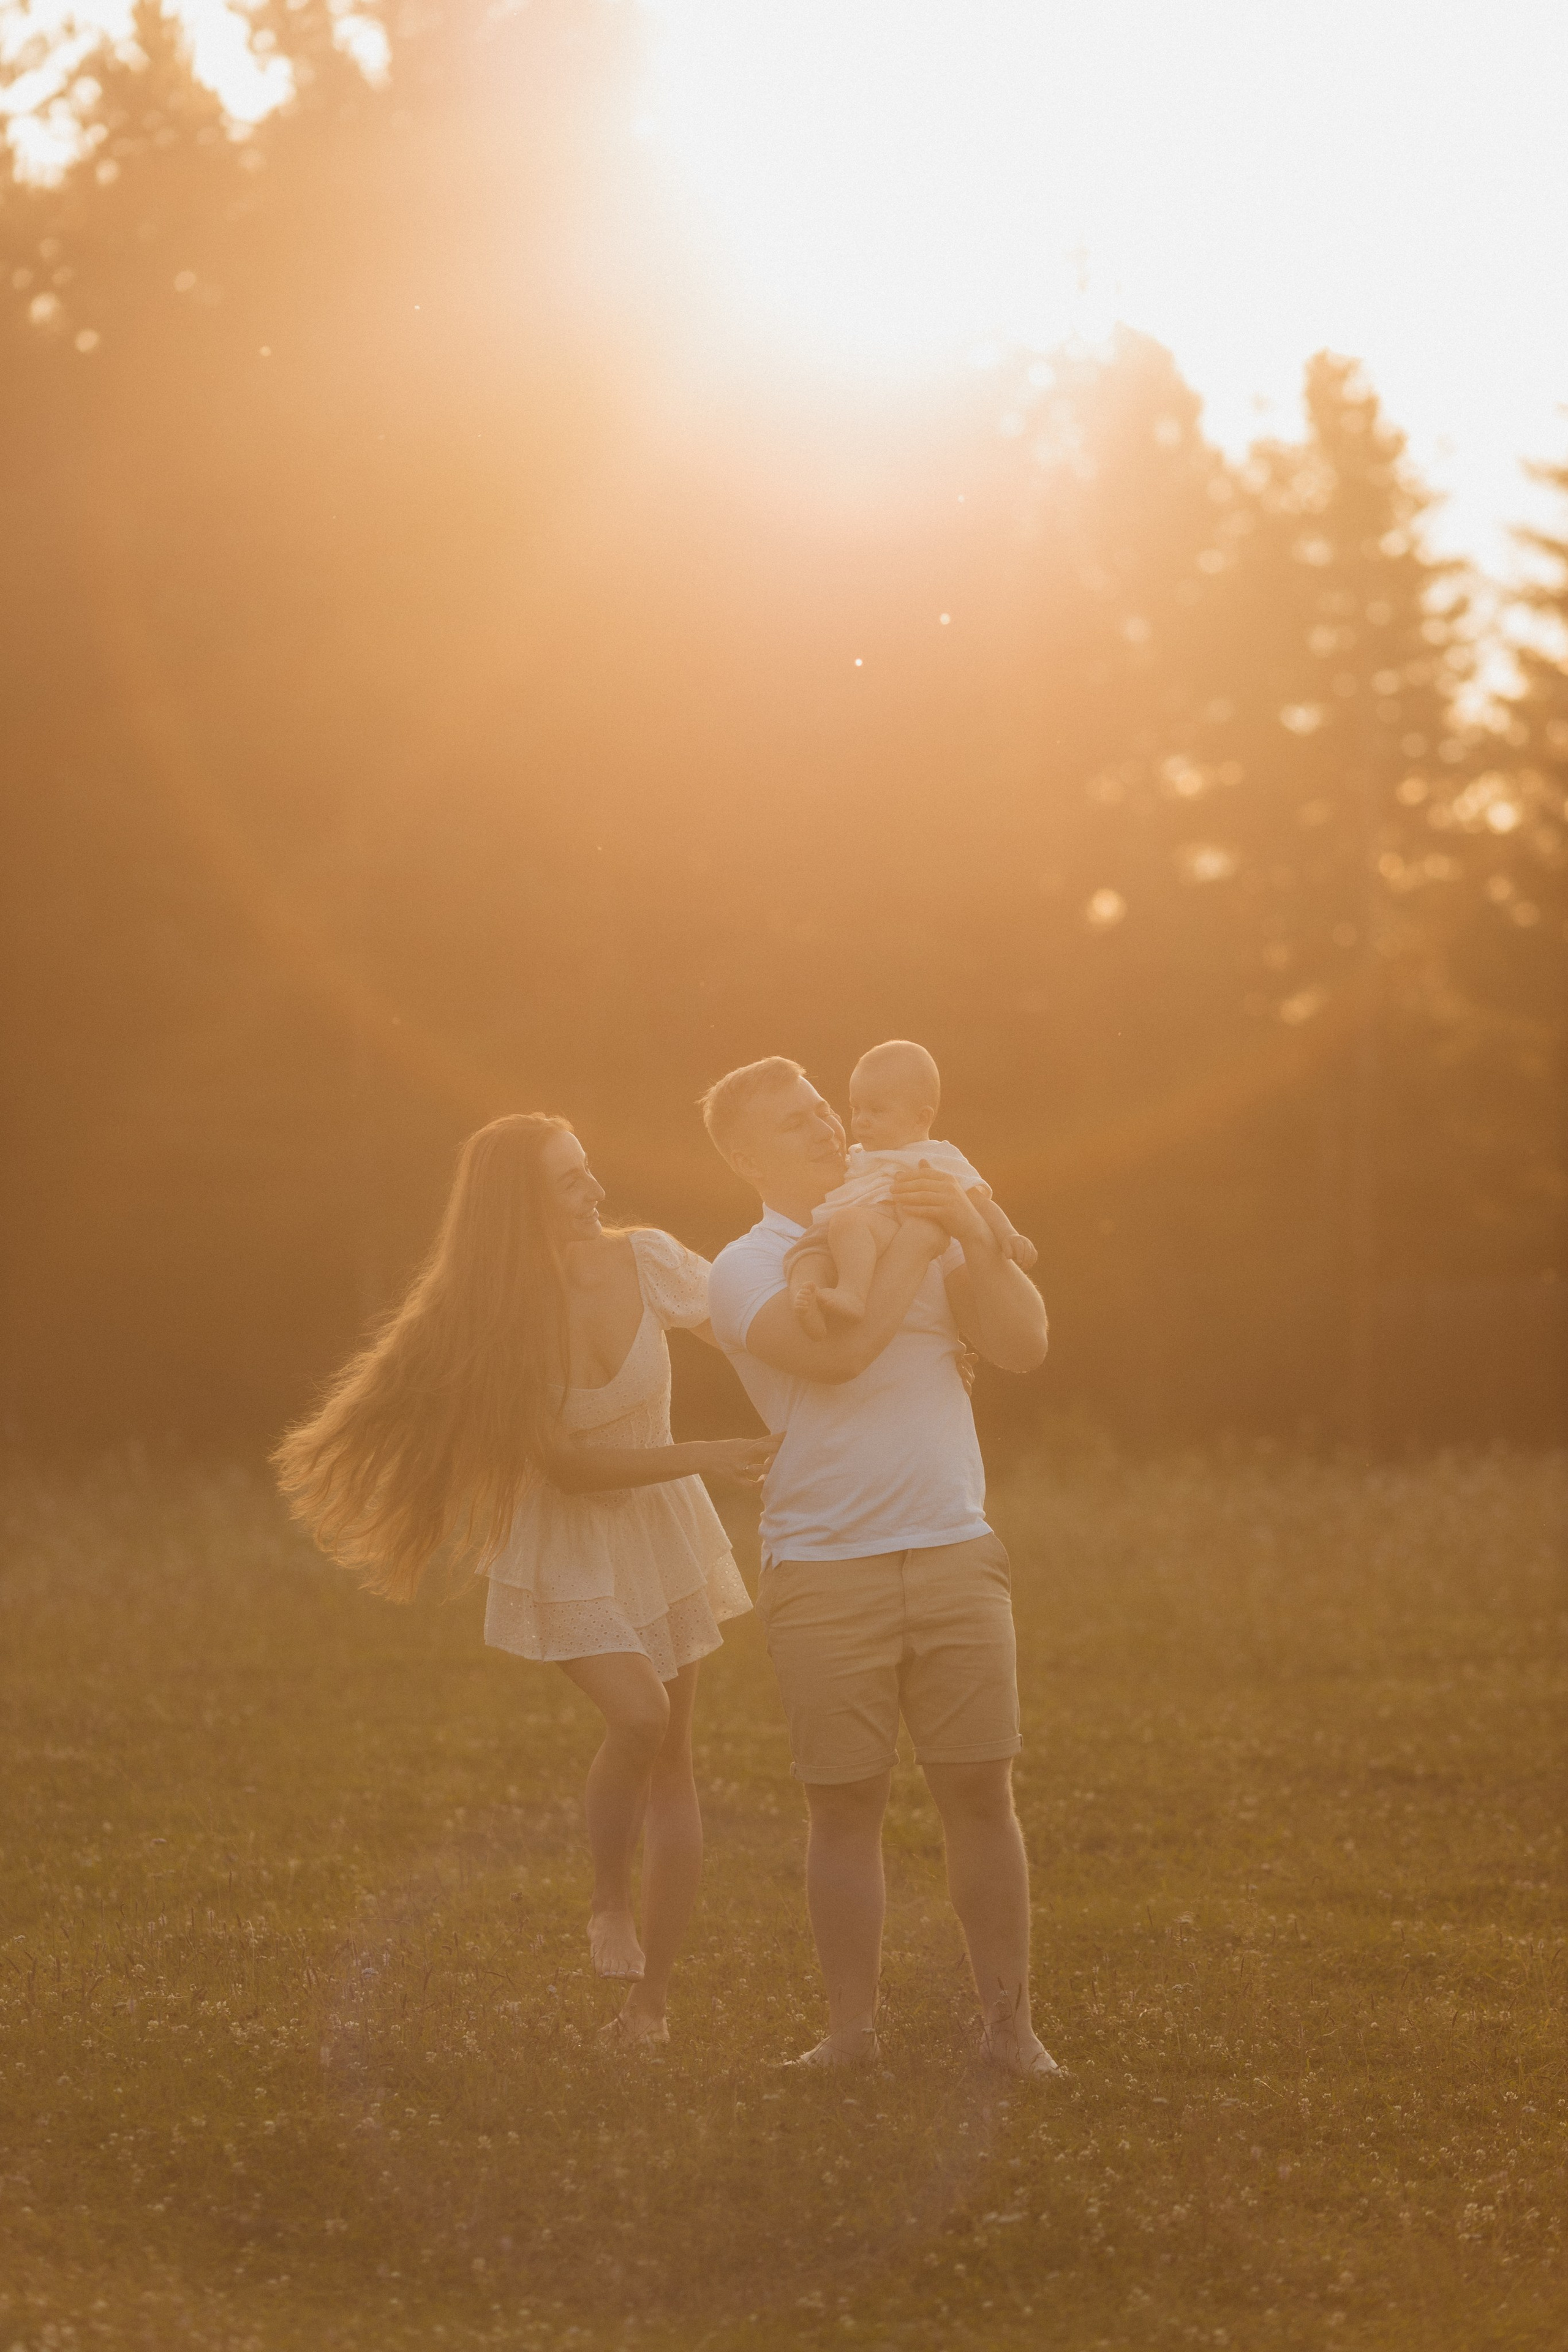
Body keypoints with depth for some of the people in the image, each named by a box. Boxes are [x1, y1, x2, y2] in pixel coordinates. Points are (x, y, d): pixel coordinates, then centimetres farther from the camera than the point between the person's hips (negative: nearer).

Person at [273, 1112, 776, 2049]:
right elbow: (563, 1463, -19)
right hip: (566, 1552, -3)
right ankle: (611, 1903, 1)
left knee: (671, 1757, 2)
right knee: (638, 1713, -25)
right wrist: (705, 1458, -25)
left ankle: (652, 1997, 11)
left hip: (664, 1534, 3)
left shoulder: (646, 1261, -12)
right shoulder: (498, 1322, -19)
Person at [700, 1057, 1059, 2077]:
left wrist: (978, 1238, -10)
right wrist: (916, 1241, -12)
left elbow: (1025, 1344, 3)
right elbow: (834, 1349, -18)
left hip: (955, 1558, 2)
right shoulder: (745, 1269, 1)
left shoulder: (927, 1239, 13)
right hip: (825, 1572, -2)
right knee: (847, 1805, 3)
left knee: (981, 1792, 1)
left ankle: (1009, 2021, 9)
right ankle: (853, 2031, 12)